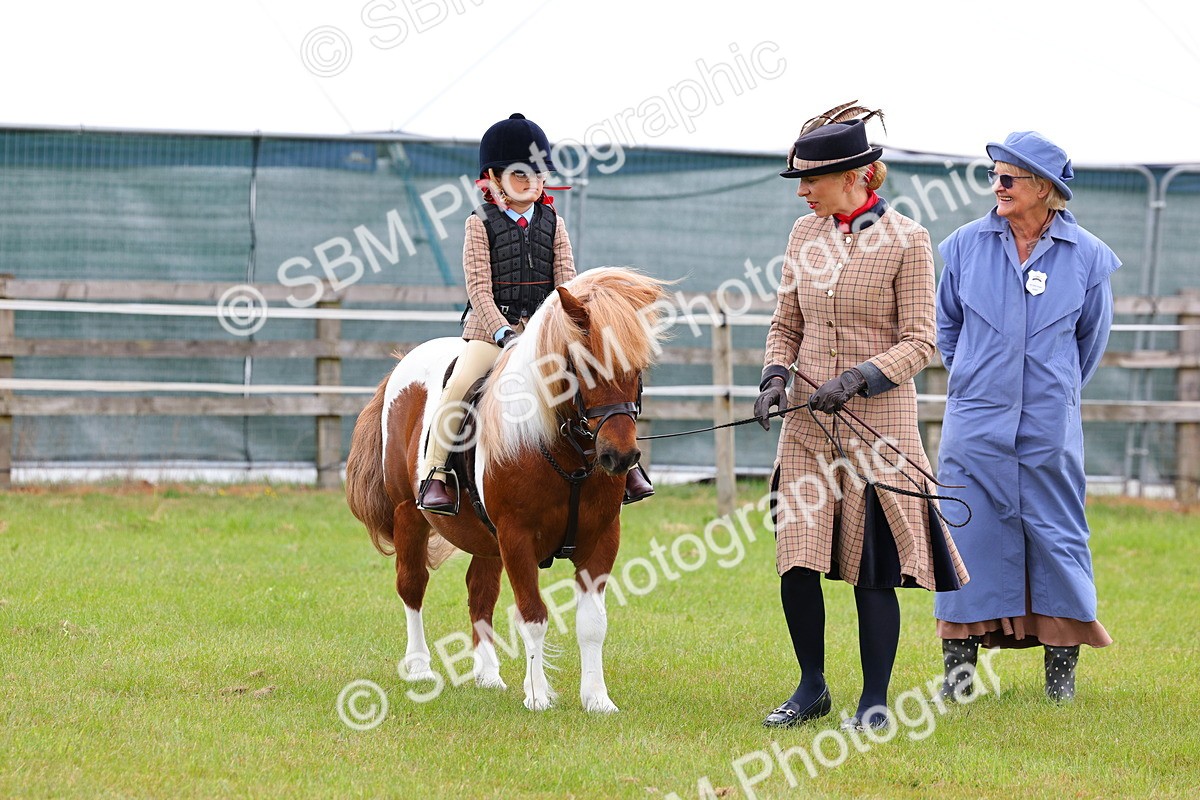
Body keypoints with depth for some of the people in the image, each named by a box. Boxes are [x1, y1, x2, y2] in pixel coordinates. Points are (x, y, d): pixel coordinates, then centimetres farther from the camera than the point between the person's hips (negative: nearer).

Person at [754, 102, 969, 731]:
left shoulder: (906, 241, -7)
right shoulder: (806, 234, 8)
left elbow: (919, 342, -8)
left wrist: (859, 378, -21)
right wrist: (774, 377, -4)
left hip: (880, 422, -5)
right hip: (807, 424, 5)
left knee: (873, 566, -1)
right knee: (796, 560, 1)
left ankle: (874, 701, 10)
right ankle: (811, 689, 17)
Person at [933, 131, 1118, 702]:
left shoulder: (1085, 257, -1)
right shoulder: (967, 245, 2)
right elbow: (946, 323, 16)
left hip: (1049, 424, -1)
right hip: (976, 419, 1)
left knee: (1055, 533, 2)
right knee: (969, 528, -1)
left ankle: (1061, 669, 9)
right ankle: (959, 658, 7)